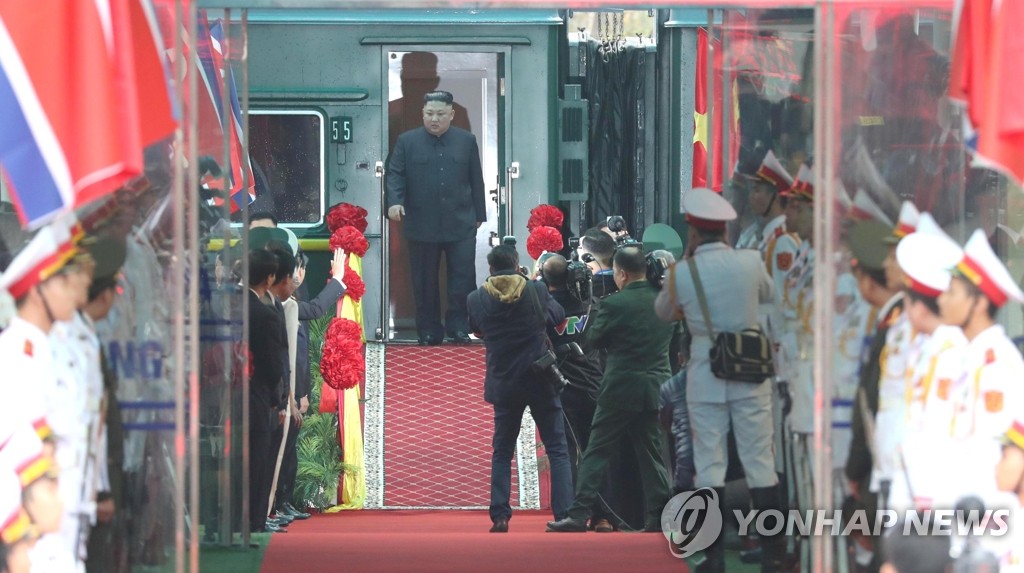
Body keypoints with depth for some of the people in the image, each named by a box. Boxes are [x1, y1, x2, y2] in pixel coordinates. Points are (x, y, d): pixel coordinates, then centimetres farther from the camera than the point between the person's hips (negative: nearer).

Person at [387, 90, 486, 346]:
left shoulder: (466, 141, 8)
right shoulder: (407, 141, 4)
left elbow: (476, 180, 11)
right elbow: (395, 174, 1)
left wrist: (479, 215, 10)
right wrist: (394, 201, -17)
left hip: (460, 224, 1)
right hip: (422, 225, 0)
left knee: (463, 277, -3)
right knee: (425, 281, 5)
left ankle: (457, 325, 7)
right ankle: (429, 330, 12)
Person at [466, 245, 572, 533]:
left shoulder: (477, 299, -6)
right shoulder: (536, 291, -10)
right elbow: (558, 316, 8)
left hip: (504, 385, 1)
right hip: (541, 381, -1)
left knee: (502, 452, 14)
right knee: (557, 450, 4)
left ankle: (500, 516, 6)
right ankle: (564, 513, -4)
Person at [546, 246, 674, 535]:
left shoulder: (615, 304, -13)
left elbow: (595, 338, -2)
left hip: (621, 389, -5)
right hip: (656, 387, 5)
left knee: (597, 453, 0)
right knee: (651, 454, 10)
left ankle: (579, 514, -4)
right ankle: (658, 516, 6)